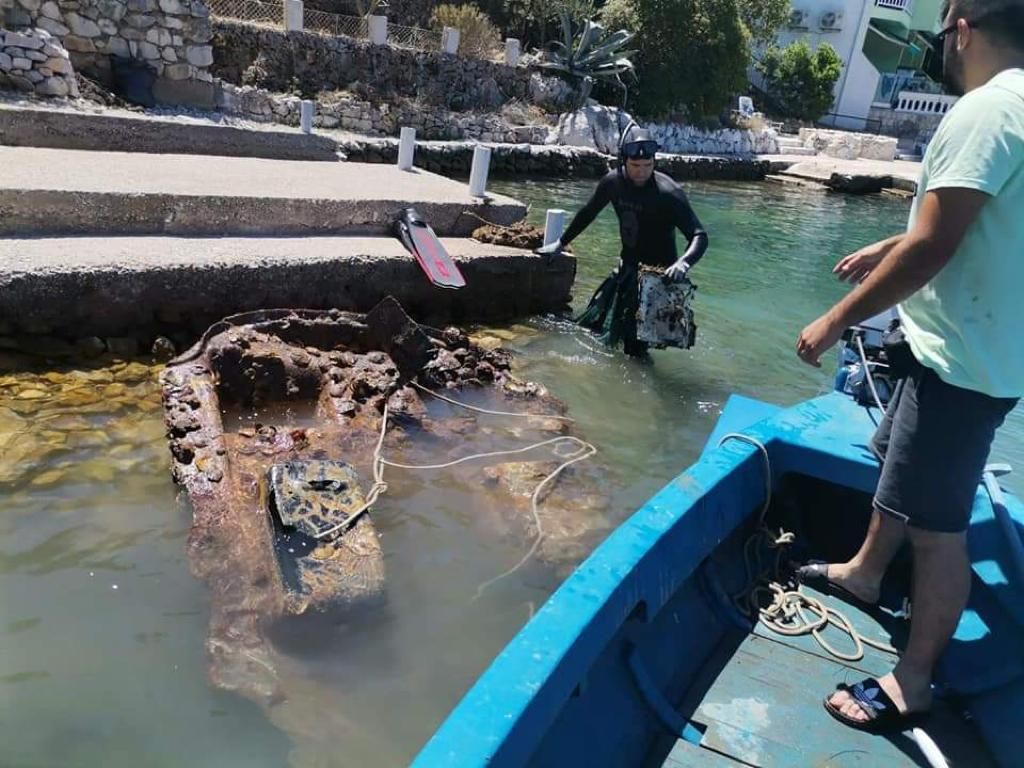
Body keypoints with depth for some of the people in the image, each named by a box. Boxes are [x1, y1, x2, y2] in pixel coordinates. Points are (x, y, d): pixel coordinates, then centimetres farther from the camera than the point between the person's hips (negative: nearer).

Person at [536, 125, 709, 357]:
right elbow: (588, 213, 10)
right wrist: (560, 243, 16)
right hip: (627, 267, 6)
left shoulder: (669, 192, -24)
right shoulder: (613, 182, -8)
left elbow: (699, 236, -27)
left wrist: (684, 262, -46)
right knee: (597, 321, 17)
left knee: (636, 341, -14)